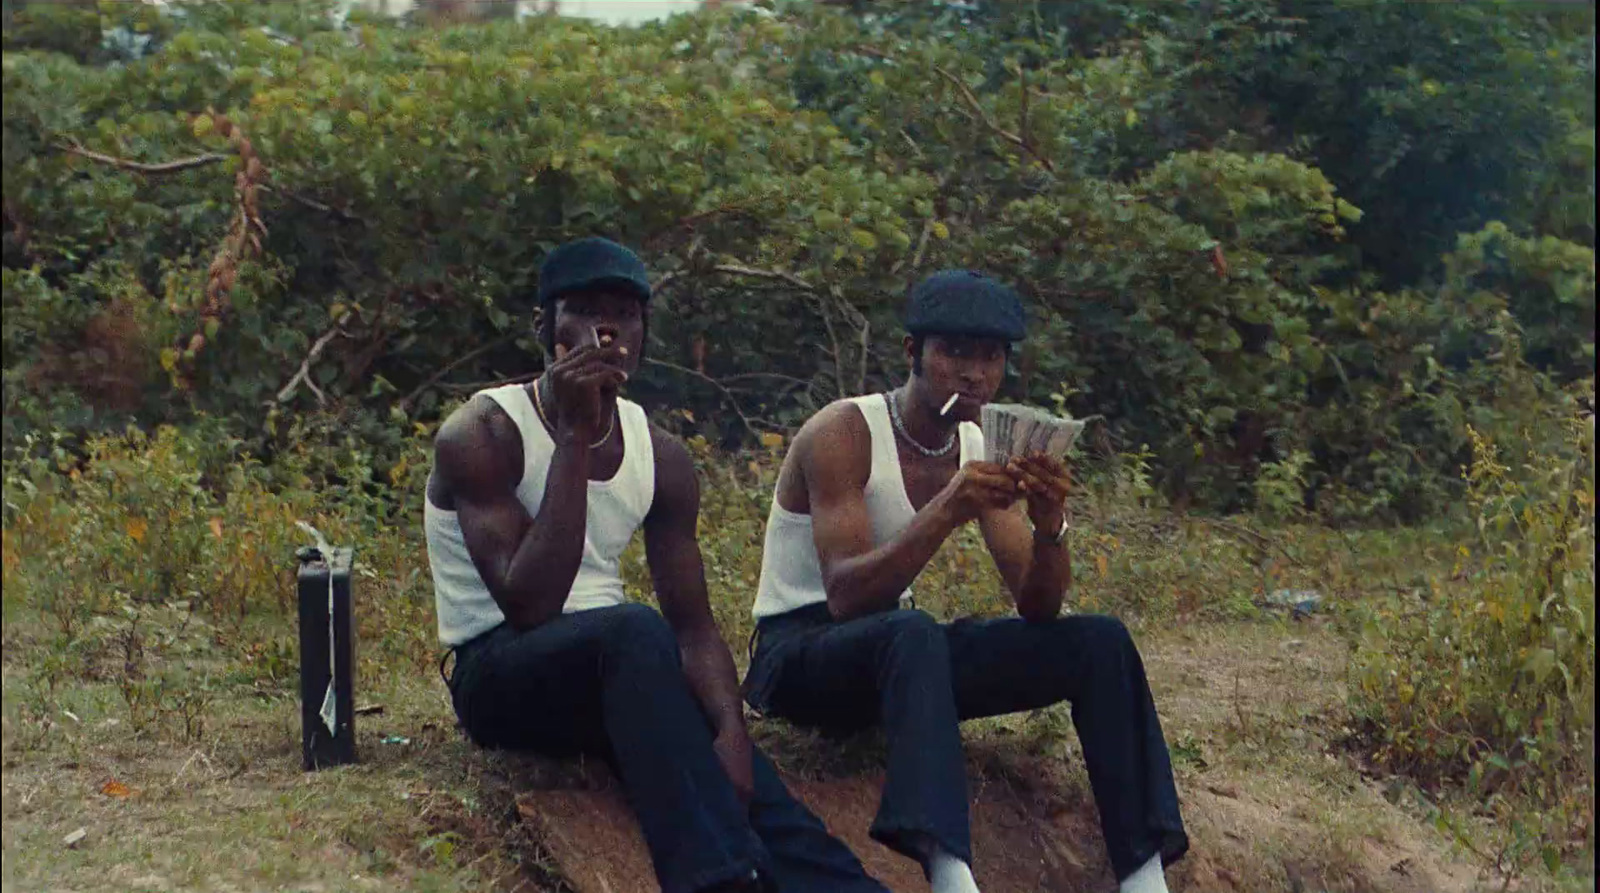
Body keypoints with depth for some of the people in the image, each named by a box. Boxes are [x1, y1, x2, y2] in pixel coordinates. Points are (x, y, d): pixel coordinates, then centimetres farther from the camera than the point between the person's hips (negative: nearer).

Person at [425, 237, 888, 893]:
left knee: (740, 780, -26)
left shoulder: (661, 458, 5)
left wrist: (731, 730, -20)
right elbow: (529, 606, -24)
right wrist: (574, 438, -24)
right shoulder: (480, 437, -11)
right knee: (632, 629, -37)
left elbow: (692, 626, 2)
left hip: (609, 670, 5)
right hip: (500, 674, -5)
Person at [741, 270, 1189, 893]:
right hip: (799, 651, -7)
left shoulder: (981, 451, 3)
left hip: (901, 651, 7)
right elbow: (846, 596, -27)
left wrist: (1050, 525, -23)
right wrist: (947, 512, -38)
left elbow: (1037, 609, -3)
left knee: (1100, 642, -10)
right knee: (912, 631, -41)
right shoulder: (842, 434, -16)